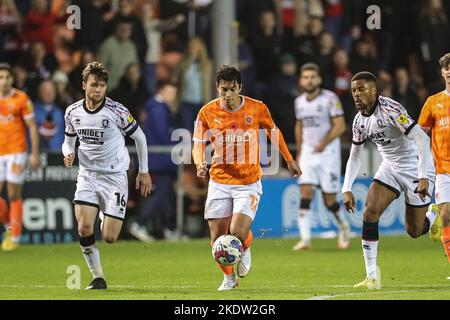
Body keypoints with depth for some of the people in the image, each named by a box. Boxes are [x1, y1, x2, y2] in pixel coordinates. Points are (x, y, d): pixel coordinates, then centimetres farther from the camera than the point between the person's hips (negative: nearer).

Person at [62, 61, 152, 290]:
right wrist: (68, 153, -7)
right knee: (84, 227, -17)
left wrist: (144, 172, 6)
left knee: (109, 237, -7)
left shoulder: (117, 111, -11)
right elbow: (69, 139, 17)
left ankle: (109, 218, 32)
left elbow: (139, 137, 2)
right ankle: (98, 277, 1)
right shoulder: (72, 112, 0)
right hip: (87, 175, 3)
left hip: (115, 177, -3)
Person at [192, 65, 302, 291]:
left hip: (249, 183, -2)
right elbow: (198, 143, 2)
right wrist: (200, 163, -19)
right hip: (219, 182, 2)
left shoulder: (257, 109, -6)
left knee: (238, 233, -18)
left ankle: (245, 250, 20)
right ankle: (229, 277, 27)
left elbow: (273, 131, 12)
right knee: (217, 237, 0)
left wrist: (289, 160, 20)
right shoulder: (207, 112, -6)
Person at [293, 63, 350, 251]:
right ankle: (305, 239, -15)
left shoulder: (330, 98, -9)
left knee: (329, 199, 0)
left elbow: (340, 126, -14)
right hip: (308, 152, 4)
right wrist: (299, 153, 21)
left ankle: (343, 226, 30)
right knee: (305, 193, -12)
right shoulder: (299, 102, 8)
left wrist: (324, 142, -27)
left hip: (328, 151, -4)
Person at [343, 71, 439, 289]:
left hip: (415, 169, -6)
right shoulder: (360, 120, -1)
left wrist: (424, 177, -37)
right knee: (370, 212, -15)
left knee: (414, 231, 0)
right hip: (390, 169, 6)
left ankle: (434, 214, 37)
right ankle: (372, 277, -11)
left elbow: (422, 139, -30)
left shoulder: (390, 109, -25)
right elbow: (355, 157, 10)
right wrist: (346, 189, -1)